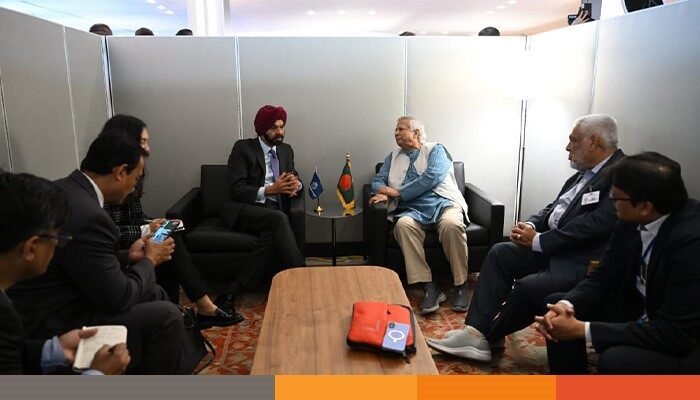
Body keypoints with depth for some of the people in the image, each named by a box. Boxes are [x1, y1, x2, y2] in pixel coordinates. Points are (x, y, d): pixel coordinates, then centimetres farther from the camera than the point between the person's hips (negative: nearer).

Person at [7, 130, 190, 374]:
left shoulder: (62, 190, 2)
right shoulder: (88, 216, -28)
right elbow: (116, 299, -20)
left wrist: (128, 257, 6)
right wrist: (149, 261, -5)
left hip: (57, 301, 10)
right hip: (50, 328, -10)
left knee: (155, 295, 13)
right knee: (166, 316, -10)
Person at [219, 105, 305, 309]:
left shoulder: (286, 150, 16)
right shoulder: (243, 148, -1)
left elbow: (294, 178, 21)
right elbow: (236, 190, -9)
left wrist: (296, 184, -6)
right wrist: (269, 190, -21)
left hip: (273, 211, 4)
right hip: (243, 209, -4)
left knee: (271, 236, -33)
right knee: (279, 218, -35)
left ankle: (233, 290, -27)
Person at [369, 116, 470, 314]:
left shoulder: (435, 150, 11)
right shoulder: (393, 157, 26)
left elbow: (432, 177, -7)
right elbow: (378, 180, 17)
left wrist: (398, 192, -9)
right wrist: (383, 193, -8)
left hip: (443, 203, -2)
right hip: (413, 210, 2)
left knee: (451, 224, -35)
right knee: (403, 225, -33)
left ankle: (460, 286, -20)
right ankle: (430, 287, -31)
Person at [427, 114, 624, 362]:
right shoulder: (586, 172, 12)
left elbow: (594, 224, -23)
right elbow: (555, 207, 17)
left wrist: (538, 240, -17)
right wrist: (531, 225, -4)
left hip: (584, 261, -10)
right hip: (553, 246, 10)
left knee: (526, 287, -26)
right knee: (499, 253, 1)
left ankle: (489, 336, 3)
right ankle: (476, 332, -4)